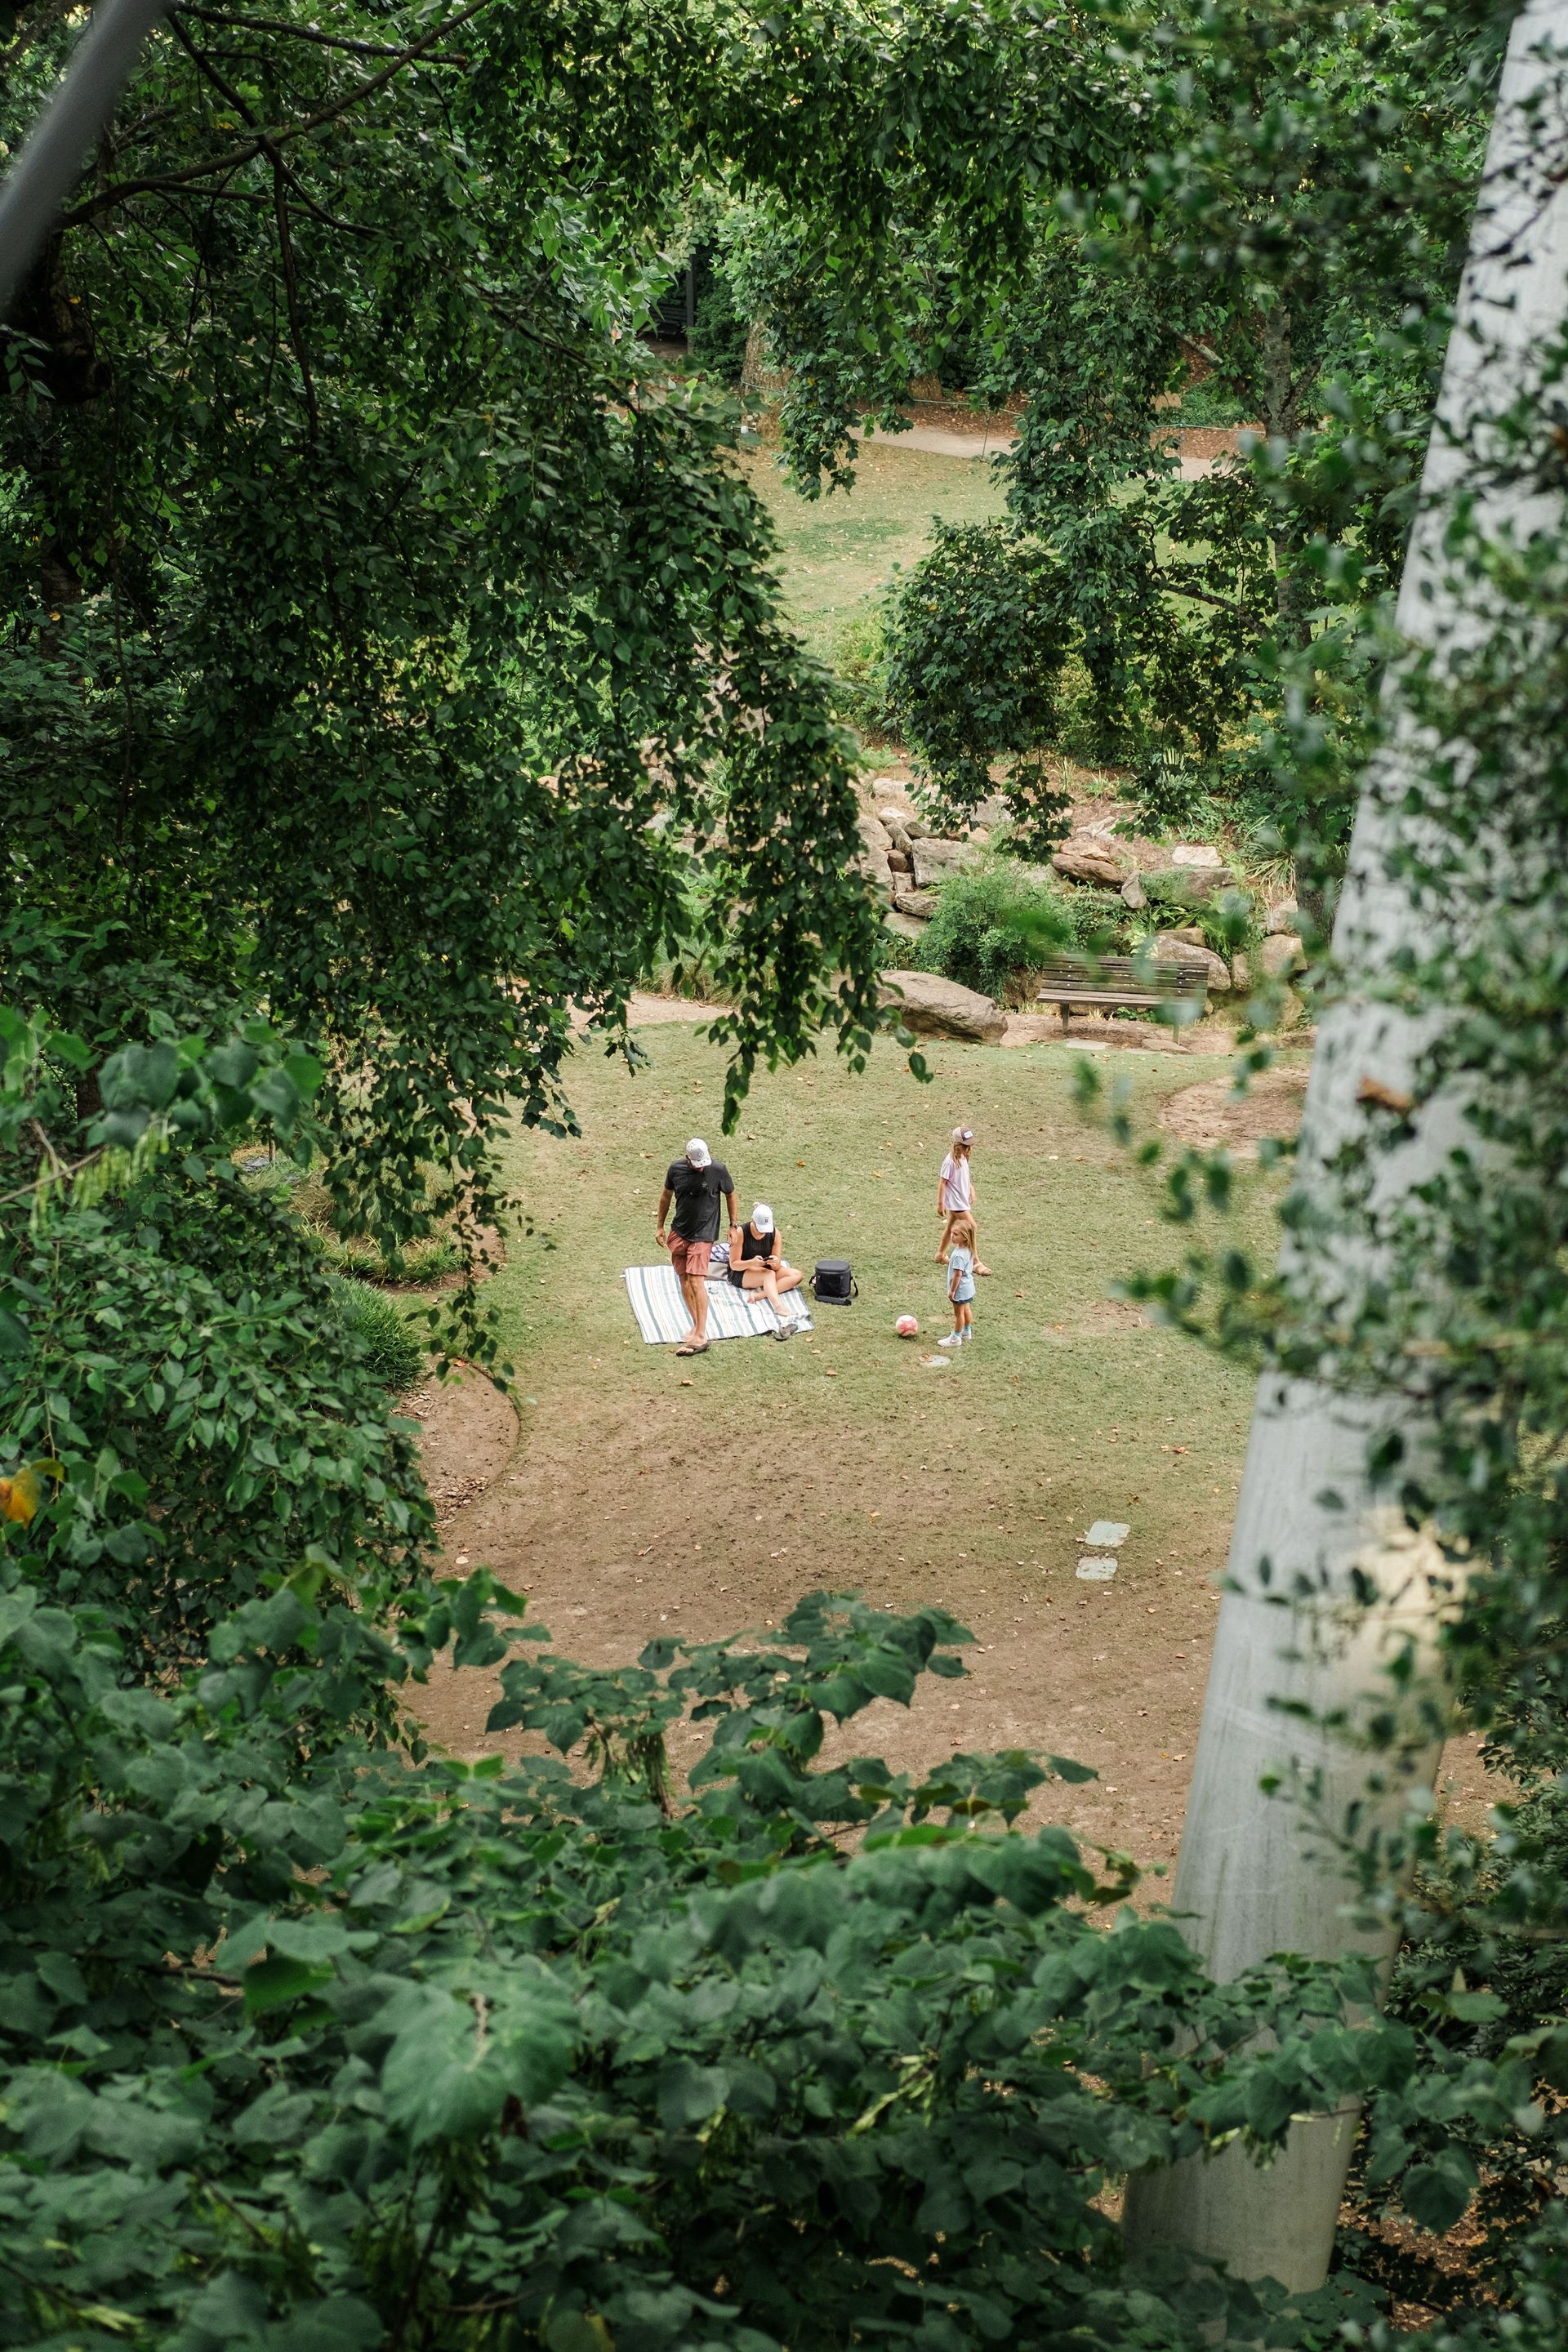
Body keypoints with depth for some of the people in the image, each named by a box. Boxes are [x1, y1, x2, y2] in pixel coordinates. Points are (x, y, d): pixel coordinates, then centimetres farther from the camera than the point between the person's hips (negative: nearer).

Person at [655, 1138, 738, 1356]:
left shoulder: (718, 1170, -13)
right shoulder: (675, 1169, -5)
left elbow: (731, 1196, 3)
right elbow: (666, 1196, 11)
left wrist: (734, 1226, 3)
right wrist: (660, 1226, 15)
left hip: (703, 1234, -4)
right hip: (678, 1232, 4)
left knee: (696, 1281, -14)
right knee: (684, 1280, 8)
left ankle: (700, 1338, -13)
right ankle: (697, 1326, 21)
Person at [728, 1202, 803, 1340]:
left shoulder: (774, 1232, -6)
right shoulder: (741, 1232, -18)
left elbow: (777, 1266, -6)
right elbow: (734, 1264, -16)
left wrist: (776, 1263, -31)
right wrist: (751, 1263, -35)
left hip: (765, 1271, 6)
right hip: (741, 1274, -6)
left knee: (797, 1275, -17)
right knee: (769, 1275, -37)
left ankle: (761, 1294, -35)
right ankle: (781, 1316, -59)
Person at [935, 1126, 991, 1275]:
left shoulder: (964, 1158, 2)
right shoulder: (950, 1161, -23)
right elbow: (942, 1182, -19)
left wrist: (971, 1191, 14)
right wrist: (940, 1204, -17)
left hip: (962, 1200, 9)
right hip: (956, 1201, -9)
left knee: (951, 1226, 21)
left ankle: (941, 1255, 36)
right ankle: (976, 1262, -5)